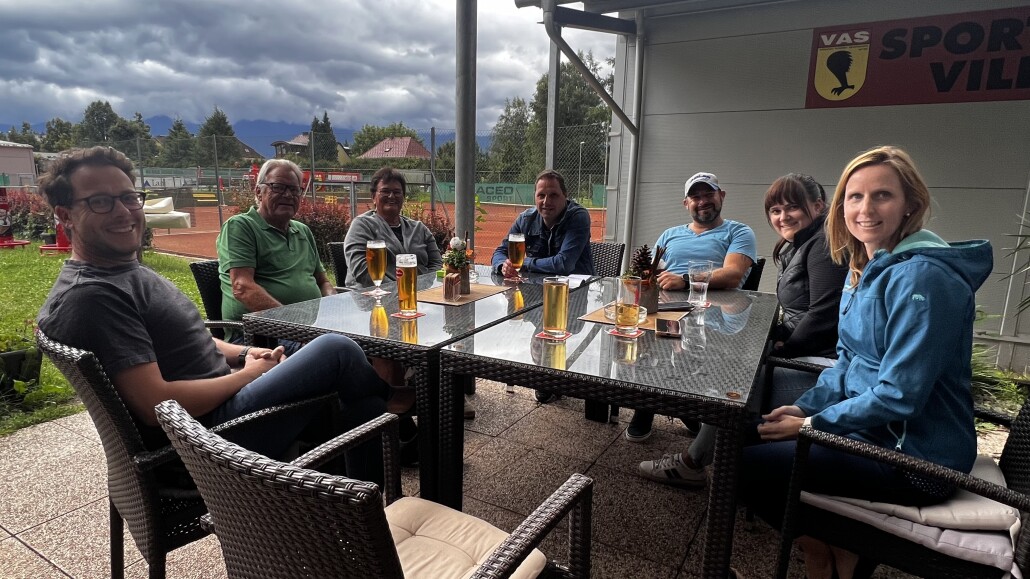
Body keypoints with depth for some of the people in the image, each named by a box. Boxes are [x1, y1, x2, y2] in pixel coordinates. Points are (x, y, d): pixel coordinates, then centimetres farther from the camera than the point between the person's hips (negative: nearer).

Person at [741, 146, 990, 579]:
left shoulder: (922, 277, -22)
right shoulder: (864, 268, 7)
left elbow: (900, 395, -25)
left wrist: (811, 424, -16)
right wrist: (805, 406, -1)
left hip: (913, 458, -9)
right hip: (874, 431, 9)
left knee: (748, 463, -12)